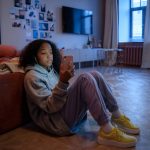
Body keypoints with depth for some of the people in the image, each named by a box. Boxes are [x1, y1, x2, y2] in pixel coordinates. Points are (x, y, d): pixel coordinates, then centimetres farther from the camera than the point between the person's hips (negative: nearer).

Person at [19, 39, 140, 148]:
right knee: (85, 78, -25)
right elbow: (50, 107, -20)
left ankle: (117, 117, -3)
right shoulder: (32, 76, -9)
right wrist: (63, 81, -32)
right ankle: (107, 131, -27)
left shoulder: (51, 69, 17)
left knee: (95, 75, -6)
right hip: (56, 120, -8)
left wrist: (65, 77, 2)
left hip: (65, 109, 8)